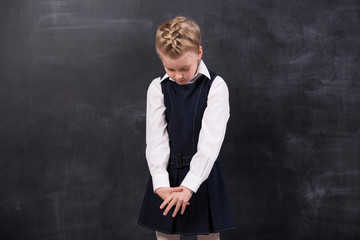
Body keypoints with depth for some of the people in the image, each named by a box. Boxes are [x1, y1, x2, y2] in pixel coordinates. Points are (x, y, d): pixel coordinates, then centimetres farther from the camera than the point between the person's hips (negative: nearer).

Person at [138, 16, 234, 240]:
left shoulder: (216, 86, -7)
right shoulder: (158, 88, 0)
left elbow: (211, 140, -14)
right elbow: (156, 138, -5)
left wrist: (189, 185, -22)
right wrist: (160, 184, -18)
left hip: (202, 174, -2)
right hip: (167, 175, 2)